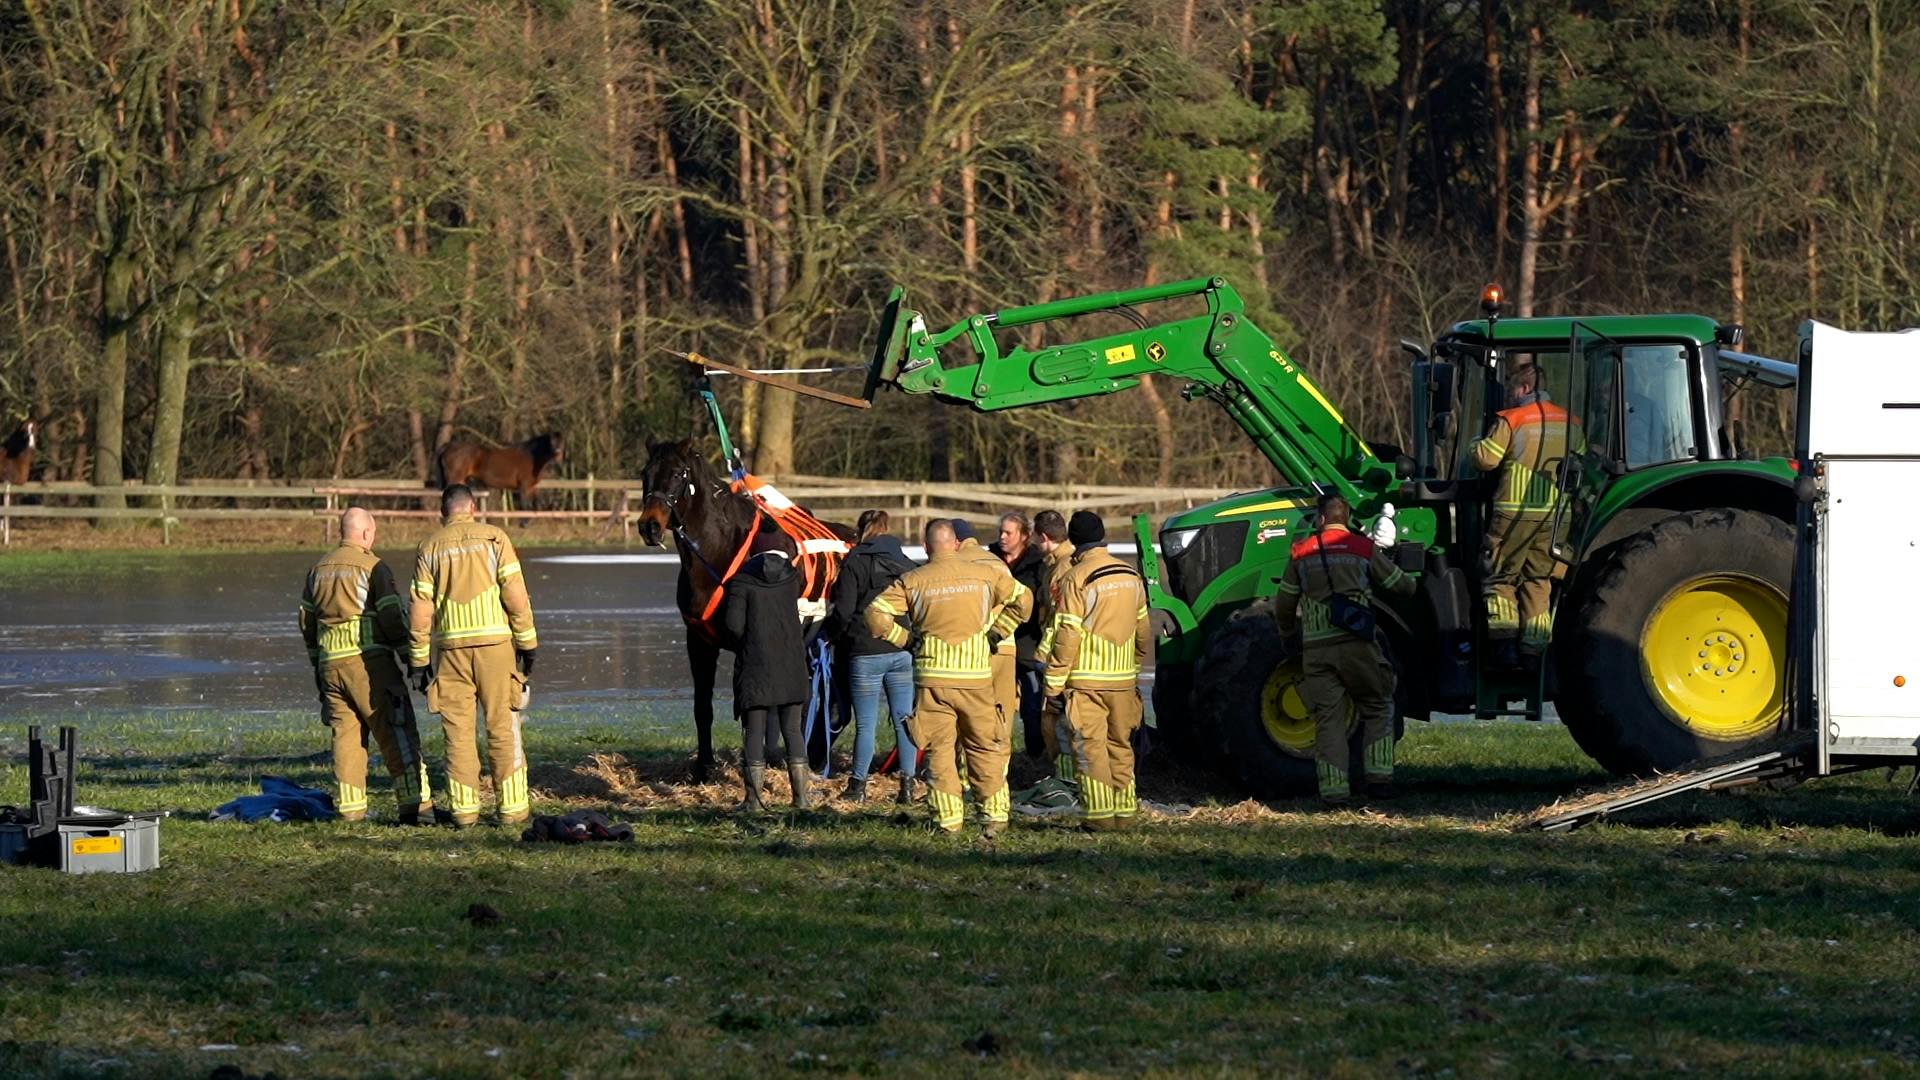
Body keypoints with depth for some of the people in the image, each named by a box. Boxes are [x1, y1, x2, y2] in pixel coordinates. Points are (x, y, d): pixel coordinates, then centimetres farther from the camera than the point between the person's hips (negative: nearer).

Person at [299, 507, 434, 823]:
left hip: (330, 664, 6)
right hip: (369, 662, -6)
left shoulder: (318, 570, 15)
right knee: (397, 736, -5)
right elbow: (392, 617, -11)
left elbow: (306, 621, 21)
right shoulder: (372, 566, -6)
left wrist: (316, 661, 30)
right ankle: (415, 803, -11)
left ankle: (350, 809, 6)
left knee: (345, 735, 10)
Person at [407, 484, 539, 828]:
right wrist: (527, 642, 0)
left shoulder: (429, 548, 8)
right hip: (495, 642, -1)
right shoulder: (493, 538, 3)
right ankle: (511, 807, 1)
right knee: (503, 728, 2)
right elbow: (515, 593, -4)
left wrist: (418, 660, 8)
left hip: (451, 646, 1)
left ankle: (464, 809, 2)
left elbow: (420, 609, 4)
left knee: (458, 730, 5)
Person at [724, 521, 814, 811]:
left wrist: (744, 643, 8)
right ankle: (801, 795, 8)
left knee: (754, 731, 3)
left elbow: (733, 623, -10)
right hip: (791, 664, 3)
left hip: (755, 665, -3)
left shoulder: (741, 581, -7)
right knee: (793, 730, 10)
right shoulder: (792, 577, 3)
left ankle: (754, 797, 1)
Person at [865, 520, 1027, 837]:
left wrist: (905, 639, 4)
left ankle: (947, 819, 2)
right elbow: (1021, 598, 14)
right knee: (985, 747, 11)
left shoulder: (912, 581, -1)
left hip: (932, 677, -1)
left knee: (939, 750, 6)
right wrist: (995, 630, 19)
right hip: (976, 675, 1)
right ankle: (994, 813, 11)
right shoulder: (985, 574, 3)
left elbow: (875, 614, -6)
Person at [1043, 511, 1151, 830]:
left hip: (1086, 681, -6)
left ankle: (1099, 814, -5)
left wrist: (1054, 684, -9)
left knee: (1090, 747, -2)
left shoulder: (1076, 579, -12)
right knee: (1120, 746, 14)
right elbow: (1143, 631, 15)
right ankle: (1125, 812, 16)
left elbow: (1066, 637, -14)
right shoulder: (1131, 576, 8)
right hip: (1124, 679, 6)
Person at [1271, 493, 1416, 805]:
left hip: (1315, 648, 1)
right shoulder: (1364, 549, 4)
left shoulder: (1302, 553, 8)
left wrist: (1288, 635, 33)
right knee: (1378, 709, 14)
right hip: (1356, 644, -1)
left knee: (1328, 718, 3)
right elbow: (1402, 586, 14)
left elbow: (1283, 606, 13)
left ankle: (1333, 788, -6)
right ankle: (1379, 776, 4)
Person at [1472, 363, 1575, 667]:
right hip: (1554, 515, 5)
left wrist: (1476, 448, 10)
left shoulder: (1511, 420, -8)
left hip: (1514, 513, -5)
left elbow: (1486, 459, -11)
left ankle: (1505, 642, -9)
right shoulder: (1568, 423, 9)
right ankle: (1533, 650, 8)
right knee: (1538, 582, 12)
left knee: (1499, 579, 5)